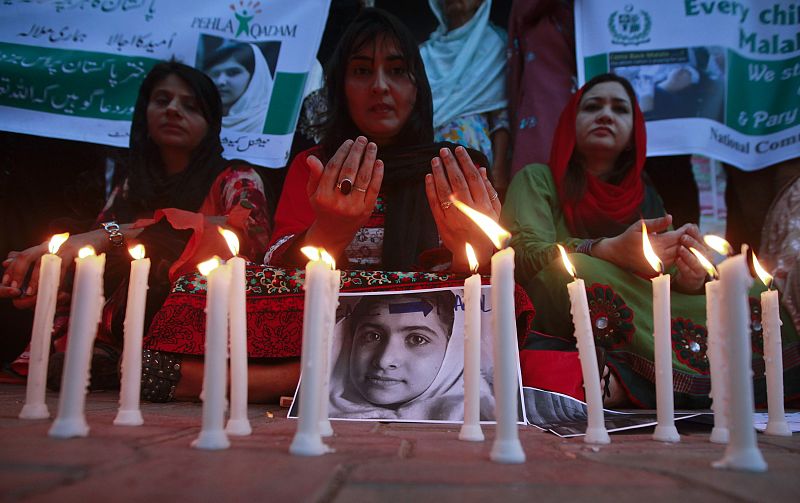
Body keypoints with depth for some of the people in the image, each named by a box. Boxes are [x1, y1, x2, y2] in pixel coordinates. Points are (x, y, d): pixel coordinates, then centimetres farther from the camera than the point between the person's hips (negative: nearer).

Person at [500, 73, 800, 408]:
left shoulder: (646, 198, 19)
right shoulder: (537, 180, 7)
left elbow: (670, 280, 11)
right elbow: (528, 255, -10)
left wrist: (689, 279, -15)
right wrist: (612, 251, -27)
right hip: (555, 339, -3)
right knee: (578, 268, -34)